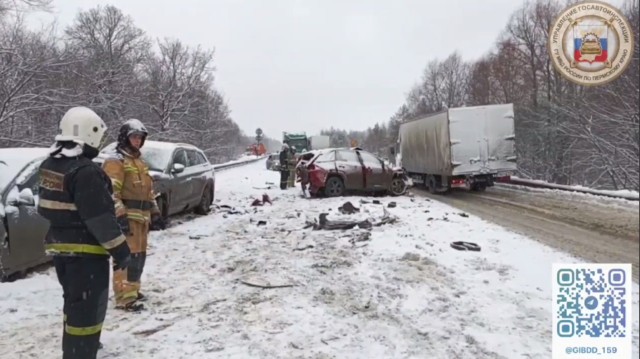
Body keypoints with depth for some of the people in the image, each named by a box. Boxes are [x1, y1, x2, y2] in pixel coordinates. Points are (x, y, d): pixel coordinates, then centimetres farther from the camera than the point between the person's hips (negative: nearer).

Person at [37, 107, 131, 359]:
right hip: (86, 250, -10)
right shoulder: (85, 171, -23)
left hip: (59, 246, 10)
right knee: (87, 307, -2)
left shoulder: (49, 165, 8)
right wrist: (120, 250, -18)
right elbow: (100, 218, -24)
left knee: (75, 302, 27)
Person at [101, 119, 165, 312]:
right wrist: (120, 216, -25)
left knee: (139, 256, 14)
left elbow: (148, 191, 25)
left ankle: (132, 290, 26)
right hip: (126, 217, -9)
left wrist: (155, 214, 21)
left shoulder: (139, 161, 21)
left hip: (141, 217, 9)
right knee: (128, 257, -10)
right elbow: (111, 192, -17)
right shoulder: (115, 160, -8)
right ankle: (125, 298, -7)